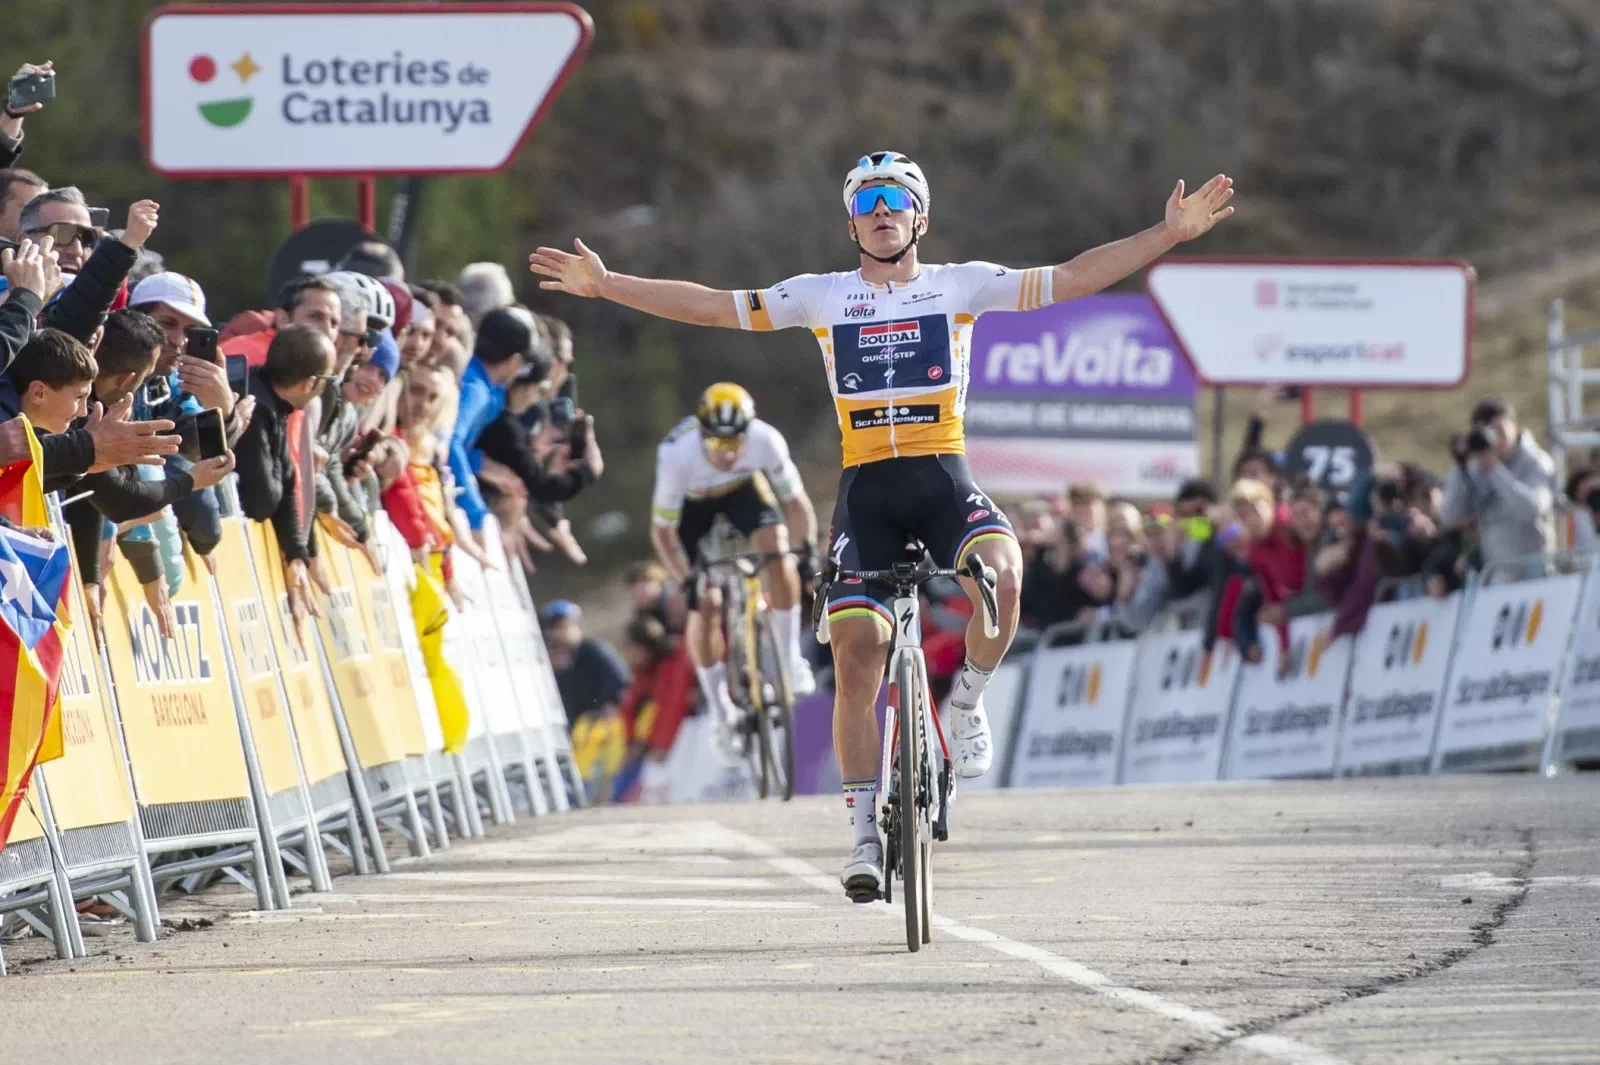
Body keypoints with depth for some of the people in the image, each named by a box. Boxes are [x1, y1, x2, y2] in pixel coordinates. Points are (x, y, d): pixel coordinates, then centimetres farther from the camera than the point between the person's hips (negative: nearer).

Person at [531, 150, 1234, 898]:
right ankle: (865, 830, 2)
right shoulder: (822, 296, 9)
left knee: (999, 570, -32)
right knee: (857, 651, -7)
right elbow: (712, 306, 9)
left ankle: (967, 703, -4)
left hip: (944, 480, -1)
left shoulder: (961, 285, 7)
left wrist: (1168, 236, -6)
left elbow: (1071, 279, 2)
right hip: (866, 492, 1)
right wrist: (606, 286, 4)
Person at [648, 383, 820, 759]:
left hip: (744, 489, 1)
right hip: (693, 502, -1)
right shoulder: (677, 456, -39)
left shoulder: (766, 441, -35)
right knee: (705, 604, -10)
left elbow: (795, 501, -20)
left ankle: (790, 658, -13)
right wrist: (687, 580, -37)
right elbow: (662, 530, -27)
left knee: (776, 548, -28)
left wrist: (807, 546, -33)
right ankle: (721, 714, 4)